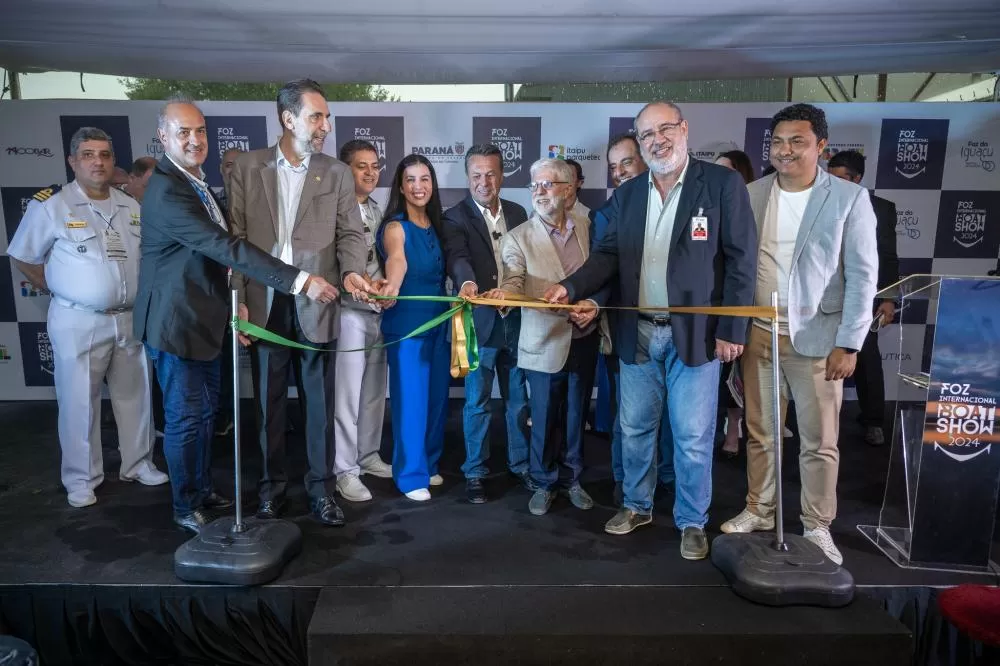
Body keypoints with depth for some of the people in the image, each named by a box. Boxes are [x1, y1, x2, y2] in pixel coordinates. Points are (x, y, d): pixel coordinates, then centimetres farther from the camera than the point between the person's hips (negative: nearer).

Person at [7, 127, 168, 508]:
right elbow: (22, 259, 2)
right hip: (78, 322, -4)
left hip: (130, 318, 4)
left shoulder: (132, 207, 7)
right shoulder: (51, 205, -5)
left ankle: (138, 464, 28)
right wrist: (62, 290, 0)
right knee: (79, 401, 3)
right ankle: (81, 479, 17)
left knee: (135, 395, 12)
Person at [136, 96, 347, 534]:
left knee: (205, 410, 18)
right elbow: (227, 247, -32)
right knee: (185, 417, 3)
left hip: (203, 316, 9)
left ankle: (203, 490, 33)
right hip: (176, 319, -9)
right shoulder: (166, 191, -23)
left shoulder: (196, 181, 9)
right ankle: (186, 507, 21)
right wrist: (300, 280, -36)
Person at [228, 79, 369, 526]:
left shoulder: (337, 174, 6)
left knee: (319, 401, 6)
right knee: (269, 401, 10)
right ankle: (272, 487, 26)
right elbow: (235, 237, 4)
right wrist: (237, 300, -2)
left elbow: (351, 233, 3)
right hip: (264, 304, 1)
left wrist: (351, 270, -18)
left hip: (316, 305, 0)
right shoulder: (247, 167, 5)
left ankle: (321, 489, 20)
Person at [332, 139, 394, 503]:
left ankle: (368, 455, 29)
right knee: (347, 394, 0)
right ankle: (346, 470, 10)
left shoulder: (376, 210, 14)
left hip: (380, 311, 7)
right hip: (349, 311, -7)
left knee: (375, 390, 14)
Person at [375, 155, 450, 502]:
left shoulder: (435, 224, 7)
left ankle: (429, 464, 28)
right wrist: (391, 285, -55)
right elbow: (397, 258, -36)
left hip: (438, 321, 7)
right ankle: (411, 474, 12)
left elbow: (441, 274, 11)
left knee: (437, 394, 13)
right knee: (410, 397, -1)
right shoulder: (395, 226, -13)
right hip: (406, 323, -7)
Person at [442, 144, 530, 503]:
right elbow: (458, 257, -23)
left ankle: (520, 463, 30)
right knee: (477, 401, 6)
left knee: (517, 397, 14)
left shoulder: (517, 213, 10)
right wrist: (467, 282, -44)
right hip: (480, 321, -4)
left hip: (516, 319, 4)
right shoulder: (455, 217, -5)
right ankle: (474, 472, 20)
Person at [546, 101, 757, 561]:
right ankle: (637, 505, 35)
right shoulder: (626, 195, 8)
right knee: (635, 429, 15)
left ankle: (692, 522, 25)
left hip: (695, 334, -4)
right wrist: (570, 287, -12)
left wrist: (732, 330, -11)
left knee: (692, 437, 5)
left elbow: (740, 260, -7)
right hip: (638, 334, 4)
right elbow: (609, 256, 6)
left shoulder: (722, 184, -5)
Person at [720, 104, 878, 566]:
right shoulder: (750, 195, 3)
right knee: (760, 433, 13)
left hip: (818, 338, -2)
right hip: (758, 334, 3)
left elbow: (862, 275, -6)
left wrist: (849, 343, -10)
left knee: (819, 442, 7)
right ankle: (758, 511, 30)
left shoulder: (850, 198, -5)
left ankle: (818, 527, 24)